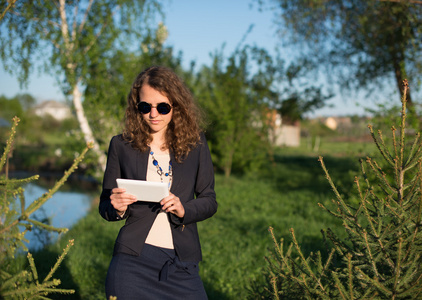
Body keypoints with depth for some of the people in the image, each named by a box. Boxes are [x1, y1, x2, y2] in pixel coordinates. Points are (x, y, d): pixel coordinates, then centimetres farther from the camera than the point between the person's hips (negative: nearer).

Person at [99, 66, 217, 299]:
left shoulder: (195, 144, 4)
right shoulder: (121, 145, 4)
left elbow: (209, 200, 7)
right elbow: (104, 206, 9)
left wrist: (184, 210, -13)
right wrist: (116, 208, -14)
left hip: (181, 262, 0)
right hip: (133, 261, 0)